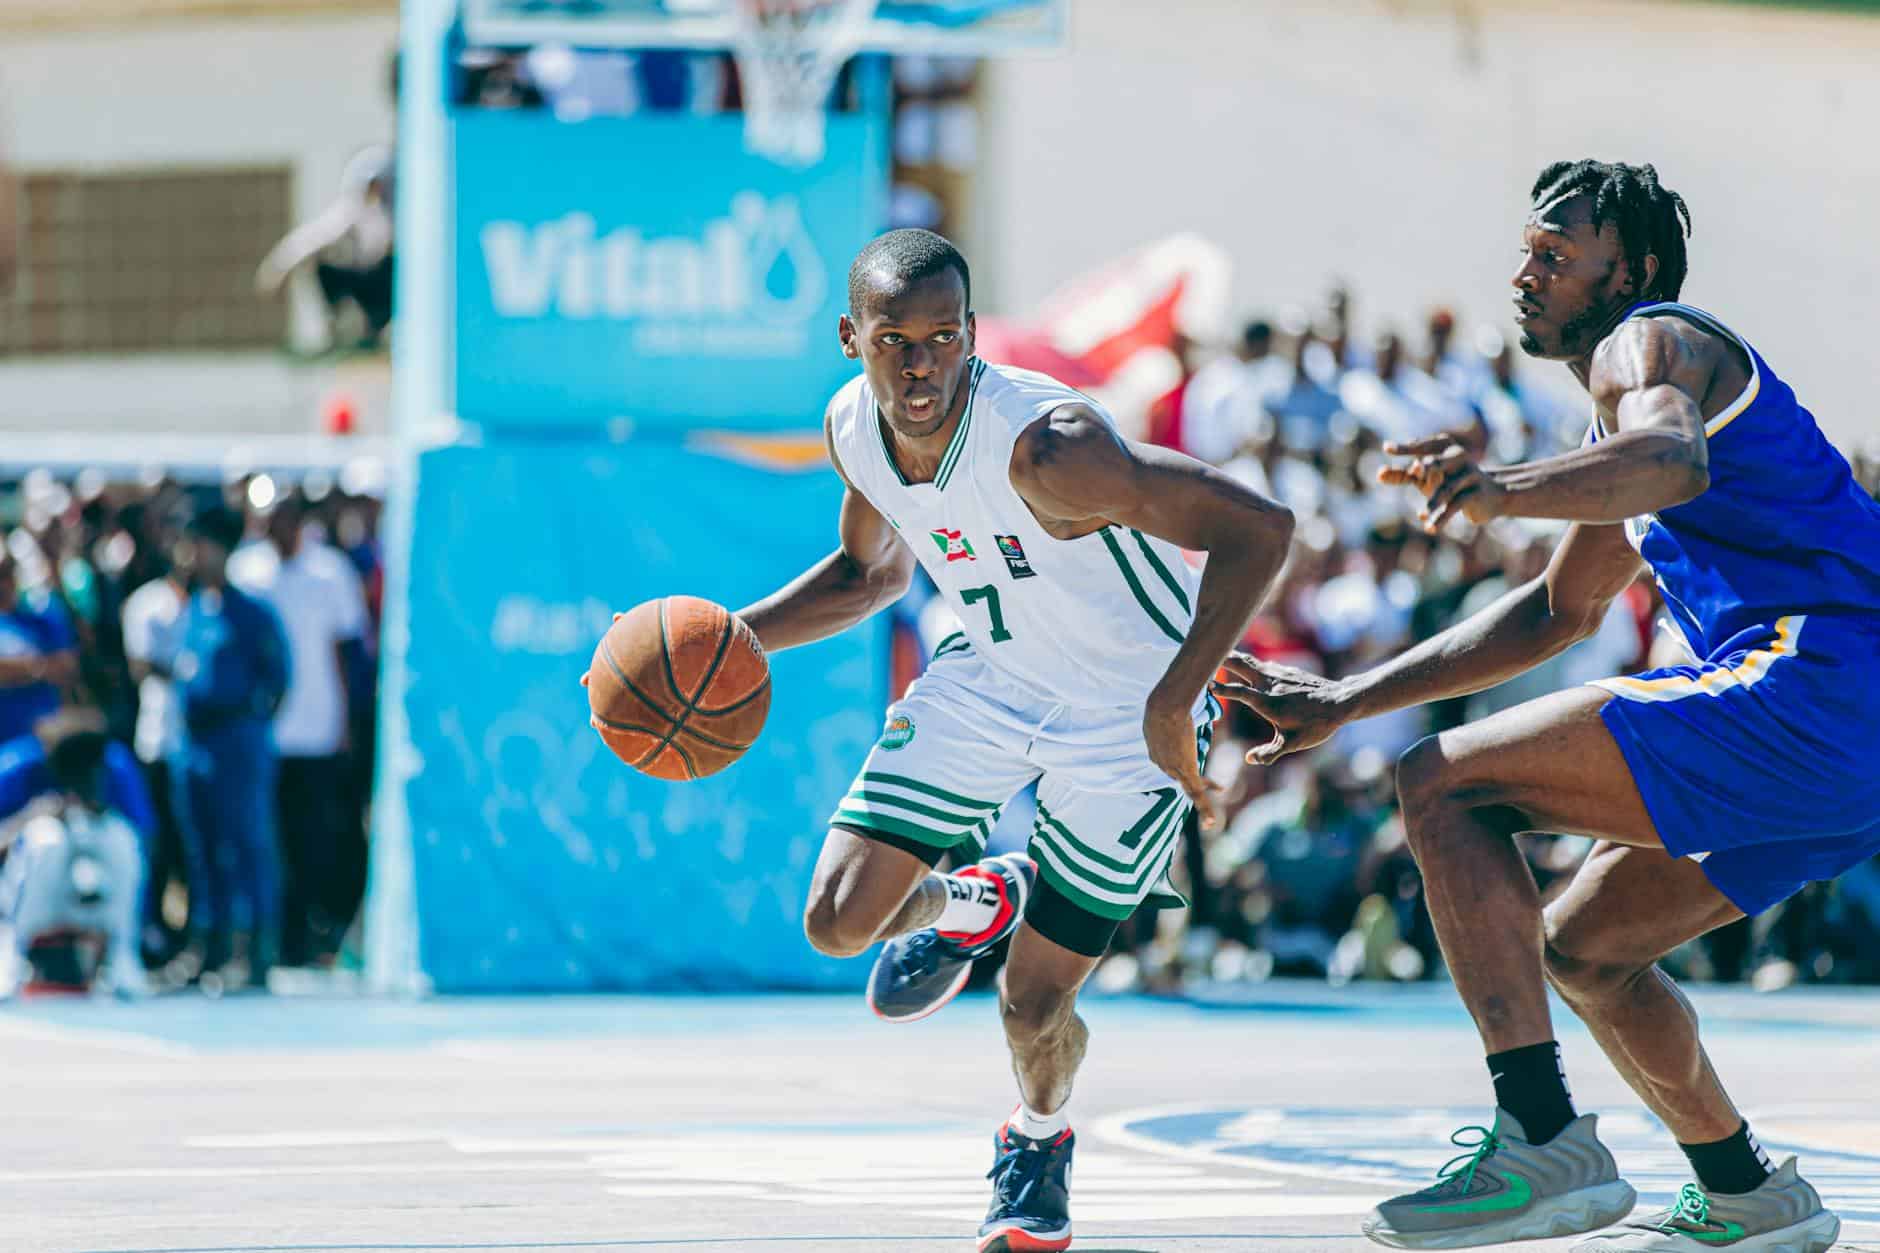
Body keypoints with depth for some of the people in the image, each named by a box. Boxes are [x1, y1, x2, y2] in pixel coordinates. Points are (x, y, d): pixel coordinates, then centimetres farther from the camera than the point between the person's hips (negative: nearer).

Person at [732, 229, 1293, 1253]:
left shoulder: (1045, 445, -35)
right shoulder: (854, 428, -12)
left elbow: (1256, 529, -38)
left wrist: (1173, 703, -43)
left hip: (1126, 707, -5)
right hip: (988, 675, 5)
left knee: (1034, 1004, -4)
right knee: (840, 924, -8)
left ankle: (1040, 1141, 33)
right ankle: (976, 901, 28)